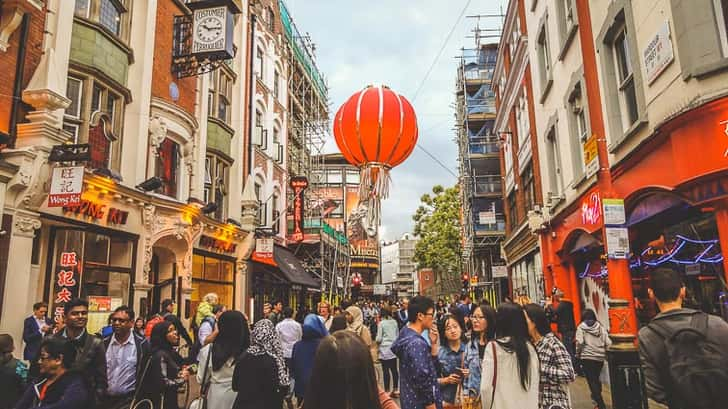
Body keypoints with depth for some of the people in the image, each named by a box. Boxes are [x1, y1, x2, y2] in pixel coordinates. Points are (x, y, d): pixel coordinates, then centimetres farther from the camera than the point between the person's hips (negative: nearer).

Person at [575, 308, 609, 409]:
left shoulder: (581, 327, -3)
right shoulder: (601, 327, 7)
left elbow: (579, 342, -14)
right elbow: (608, 343, 0)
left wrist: (578, 354, -1)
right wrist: (605, 353, 13)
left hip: (587, 357, -4)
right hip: (600, 357, 4)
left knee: (591, 380, 1)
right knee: (596, 378, 22)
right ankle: (596, 396, 32)